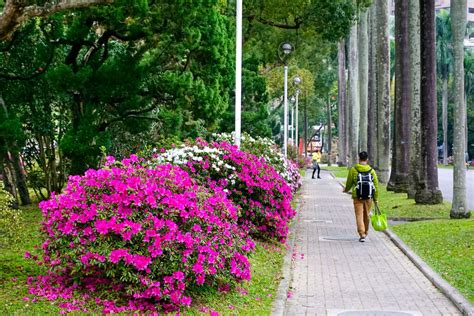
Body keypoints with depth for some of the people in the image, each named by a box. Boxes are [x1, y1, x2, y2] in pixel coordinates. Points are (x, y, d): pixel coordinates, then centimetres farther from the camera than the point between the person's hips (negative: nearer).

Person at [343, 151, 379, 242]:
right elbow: (376, 185, 1)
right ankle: (365, 232, 32)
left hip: (357, 197, -3)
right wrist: (375, 198, 9)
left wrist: (346, 189, 22)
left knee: (359, 215, 0)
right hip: (368, 197, 3)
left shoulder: (353, 170, -7)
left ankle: (362, 234, -11)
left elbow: (349, 183, 0)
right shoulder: (371, 170, 0)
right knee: (366, 215, 17)